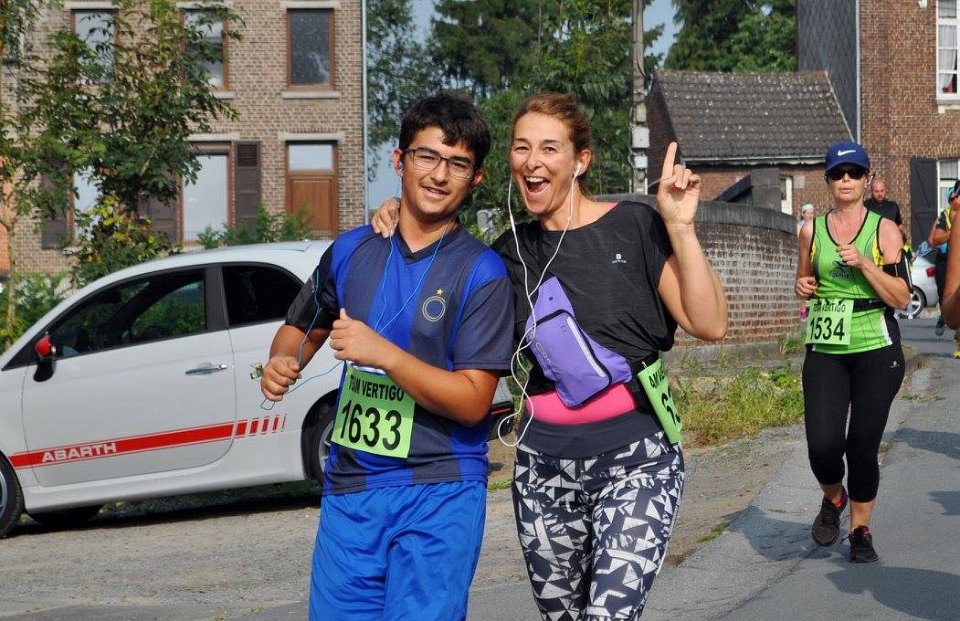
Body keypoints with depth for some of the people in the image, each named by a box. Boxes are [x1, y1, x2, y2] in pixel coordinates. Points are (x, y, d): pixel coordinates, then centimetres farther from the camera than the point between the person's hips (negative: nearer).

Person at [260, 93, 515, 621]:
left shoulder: (483, 273, -7)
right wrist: (282, 362, 0)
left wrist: (385, 355, -22)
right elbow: (300, 329, 23)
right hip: (349, 485, 4)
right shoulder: (351, 251, 7)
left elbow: (473, 402, -12)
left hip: (439, 494, -4)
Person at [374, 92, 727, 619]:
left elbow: (710, 325, -8)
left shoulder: (633, 227, -3)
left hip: (634, 457, -5)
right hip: (544, 462, 5)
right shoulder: (510, 251, 10)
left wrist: (680, 226, -17)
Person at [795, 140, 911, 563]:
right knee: (823, 446, -12)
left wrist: (863, 263, -18)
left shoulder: (884, 230, -1)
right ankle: (833, 497, 22)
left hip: (876, 352, -2)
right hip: (825, 350, 2)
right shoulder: (812, 230, 7)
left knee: (862, 446, -2)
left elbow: (902, 297, -7)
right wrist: (803, 286, 1)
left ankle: (860, 530, 20)